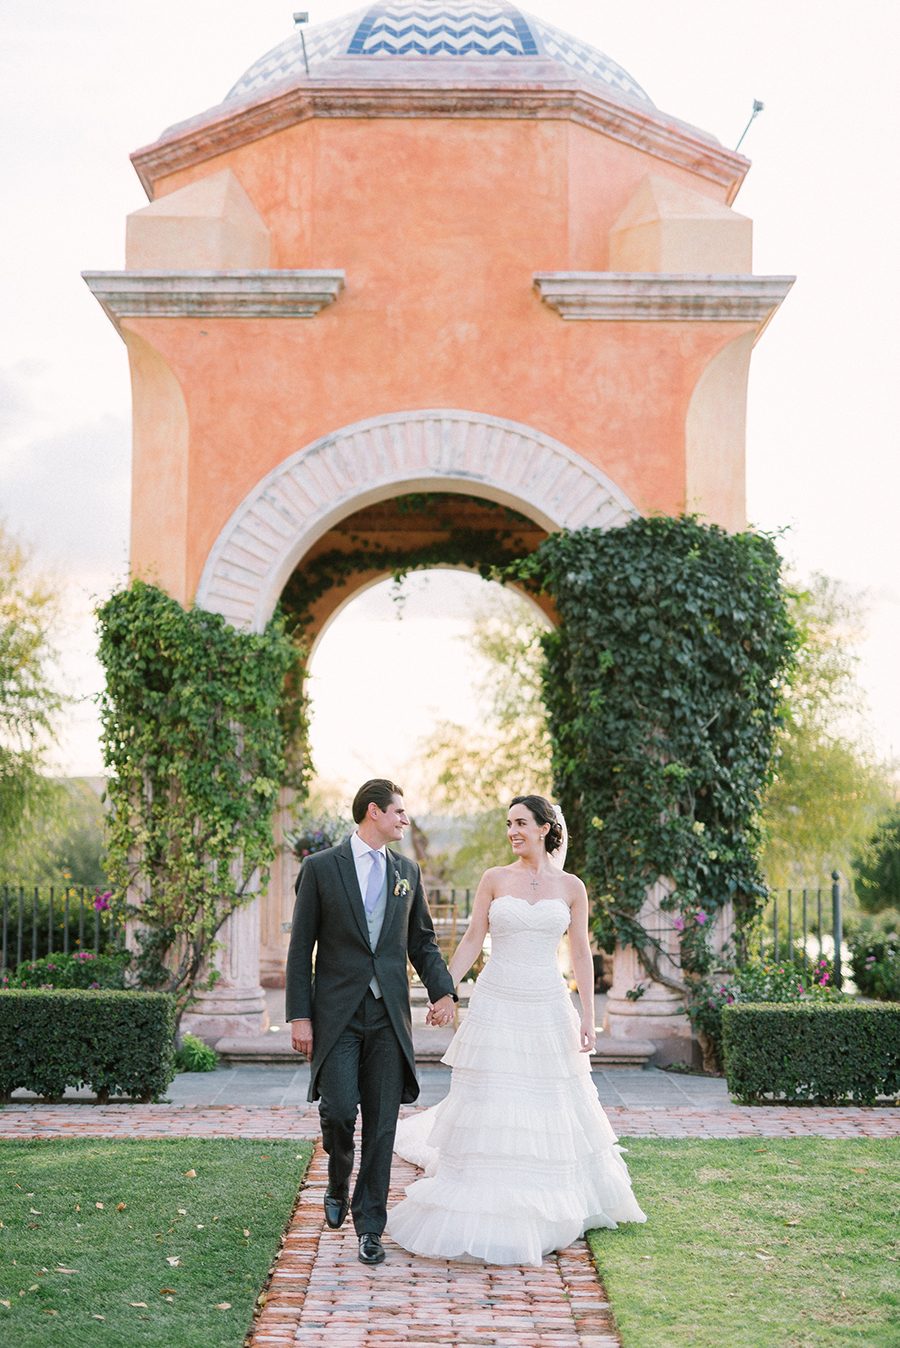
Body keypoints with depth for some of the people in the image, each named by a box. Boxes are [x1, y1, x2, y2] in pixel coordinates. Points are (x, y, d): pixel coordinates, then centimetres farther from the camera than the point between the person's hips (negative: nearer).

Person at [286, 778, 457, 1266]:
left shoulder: (408, 871, 12)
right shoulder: (320, 868, 0)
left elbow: (422, 942, 16)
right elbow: (300, 946, -1)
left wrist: (443, 990, -1)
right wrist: (299, 1015, -7)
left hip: (389, 1015, 3)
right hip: (336, 1014, -3)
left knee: (382, 1121, 2)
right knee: (339, 1109, -12)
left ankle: (369, 1225, 11)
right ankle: (338, 1185, 20)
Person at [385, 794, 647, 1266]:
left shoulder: (571, 887, 3)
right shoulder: (494, 879, 3)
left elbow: (581, 953, 5)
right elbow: (472, 941, 4)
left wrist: (587, 1017, 0)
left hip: (548, 1007, 1)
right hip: (496, 1005, 0)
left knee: (553, 1111, 8)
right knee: (486, 1110, -1)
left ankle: (552, 1214, 26)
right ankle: (484, 1219, 10)